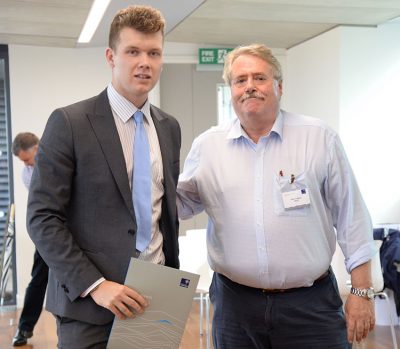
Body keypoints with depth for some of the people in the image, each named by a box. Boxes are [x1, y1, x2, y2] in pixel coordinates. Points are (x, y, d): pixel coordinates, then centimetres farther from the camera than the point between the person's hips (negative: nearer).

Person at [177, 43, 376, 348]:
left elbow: (351, 217, 0)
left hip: (311, 303, -1)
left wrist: (361, 291, -1)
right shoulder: (207, 145, 4)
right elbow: (182, 202, 14)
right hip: (234, 302, 2)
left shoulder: (320, 138, -2)